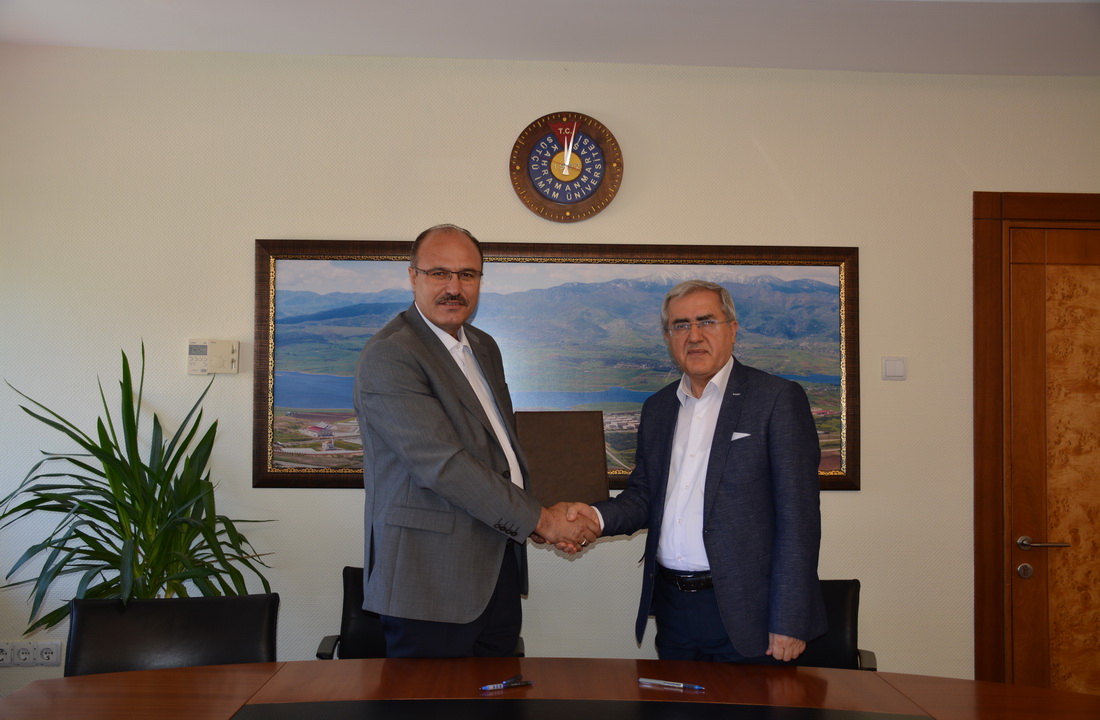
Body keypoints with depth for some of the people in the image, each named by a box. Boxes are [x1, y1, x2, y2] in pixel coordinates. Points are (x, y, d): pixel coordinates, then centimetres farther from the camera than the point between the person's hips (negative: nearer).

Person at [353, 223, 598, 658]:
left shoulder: (484, 348, 15)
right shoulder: (389, 355, -14)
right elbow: (442, 463, -21)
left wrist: (549, 521, 5)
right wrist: (538, 520, -16)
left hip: (498, 570, 8)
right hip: (432, 582, -8)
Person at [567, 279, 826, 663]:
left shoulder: (778, 398, -7)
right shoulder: (657, 408, 13)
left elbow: (798, 516, -11)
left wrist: (788, 623, -16)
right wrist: (599, 516, -6)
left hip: (744, 614, -5)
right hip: (672, 608, 6)